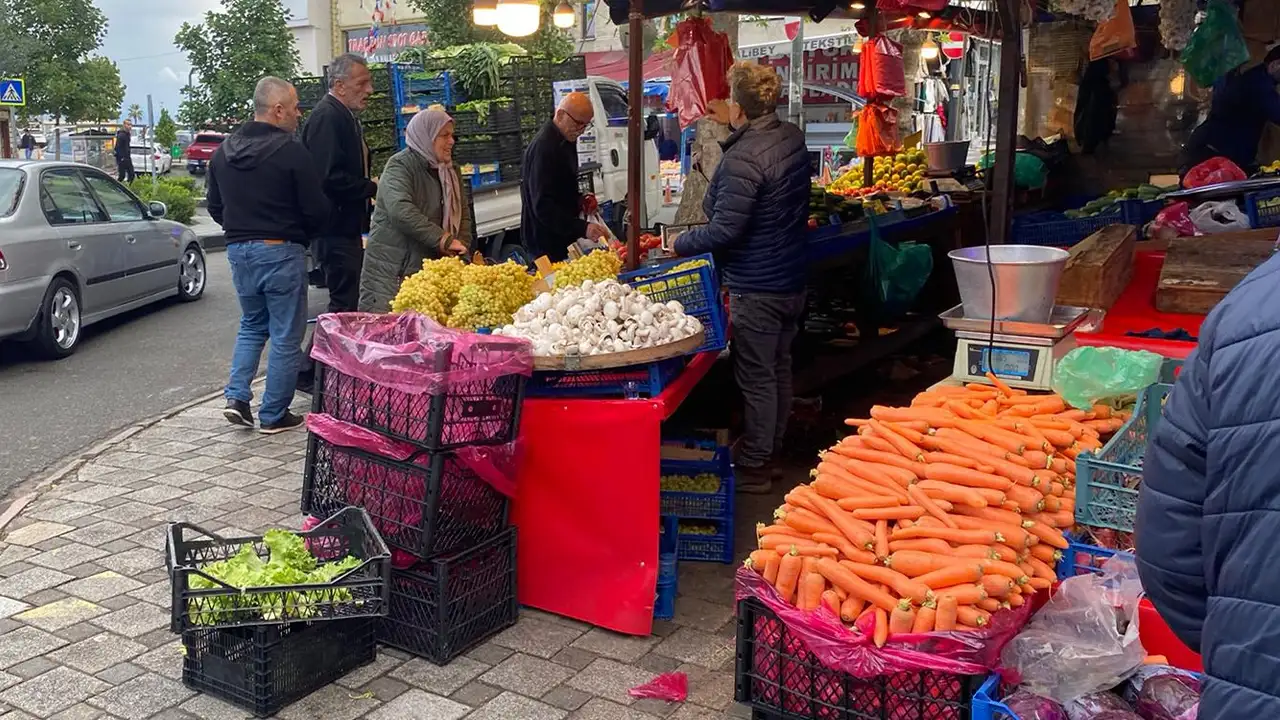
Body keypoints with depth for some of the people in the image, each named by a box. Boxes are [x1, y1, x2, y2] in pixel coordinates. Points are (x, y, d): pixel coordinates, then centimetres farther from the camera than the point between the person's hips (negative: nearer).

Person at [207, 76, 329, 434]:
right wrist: (301, 234, 7)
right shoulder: (291, 151, -14)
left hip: (238, 250, 7)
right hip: (281, 252, -6)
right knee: (285, 336, 5)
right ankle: (274, 415, 10)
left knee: (251, 325, 23)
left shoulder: (223, 151, 7)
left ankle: (237, 396, 9)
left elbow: (215, 207, 14)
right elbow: (317, 210, -13)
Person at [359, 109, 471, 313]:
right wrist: (442, 238, -29)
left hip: (428, 268, 7)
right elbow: (400, 209, -26)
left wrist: (460, 245, -6)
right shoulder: (400, 165, -9)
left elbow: (463, 214, 14)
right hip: (389, 271, -6)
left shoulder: (450, 171, 14)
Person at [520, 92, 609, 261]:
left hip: (564, 237, 9)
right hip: (547, 244, -9)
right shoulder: (543, 148, -22)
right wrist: (583, 228, -37)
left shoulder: (566, 139, 9)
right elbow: (543, 206, -29)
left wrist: (579, 201, 7)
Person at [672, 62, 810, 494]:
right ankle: (771, 449, 35)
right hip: (792, 280, 10)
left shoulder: (743, 158, -25)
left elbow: (724, 231, -27)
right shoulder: (793, 138, 3)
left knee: (755, 377, 2)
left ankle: (753, 466, 15)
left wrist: (682, 243, -8)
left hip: (756, 286, -9)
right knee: (779, 368, 19)